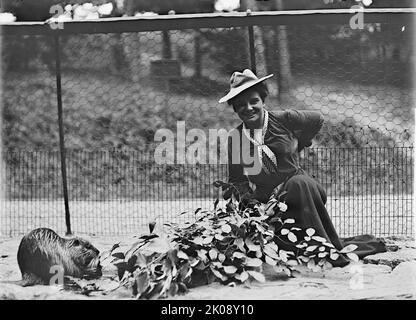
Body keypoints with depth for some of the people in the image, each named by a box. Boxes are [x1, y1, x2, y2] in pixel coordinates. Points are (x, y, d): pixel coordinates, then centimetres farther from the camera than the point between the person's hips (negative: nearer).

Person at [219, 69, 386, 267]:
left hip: (299, 189, -3)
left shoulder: (283, 119, -3)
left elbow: (317, 120, 15)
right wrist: (247, 197, -6)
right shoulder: (235, 137, 3)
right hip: (265, 202, 3)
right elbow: (236, 178, 11)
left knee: (300, 183, -36)